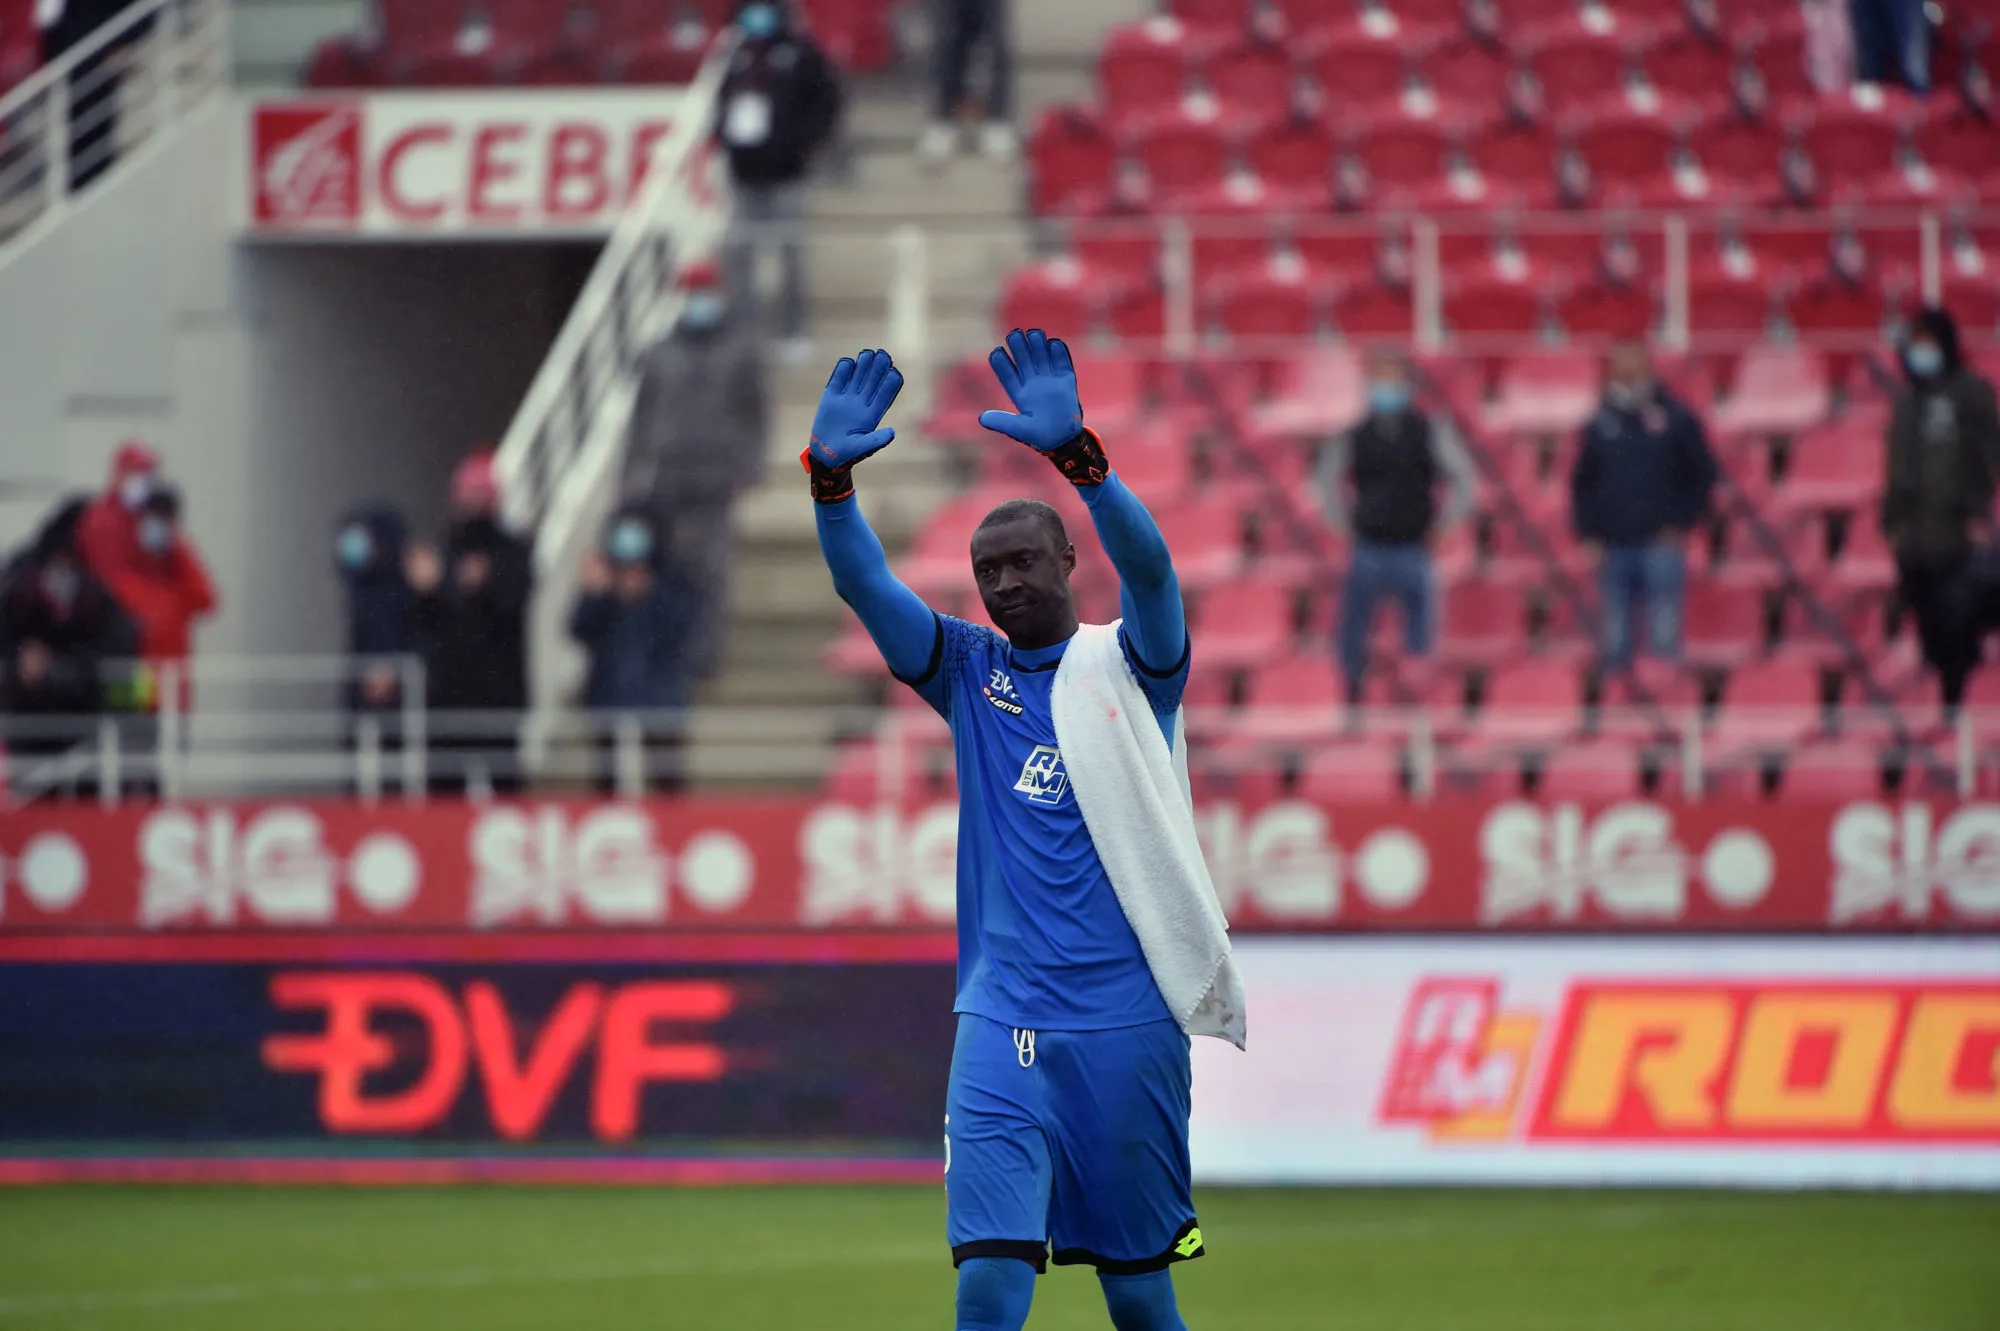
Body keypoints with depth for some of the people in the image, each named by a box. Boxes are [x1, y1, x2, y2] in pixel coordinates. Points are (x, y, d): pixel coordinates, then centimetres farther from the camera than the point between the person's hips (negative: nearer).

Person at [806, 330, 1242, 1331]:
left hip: (1128, 1022, -2)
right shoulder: (968, 673, 10)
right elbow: (864, 586, -3)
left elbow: (1147, 565, -17)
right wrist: (830, 478, -22)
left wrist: (1075, 455, -34)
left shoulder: (1129, 667, 3)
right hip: (1002, 1022, 2)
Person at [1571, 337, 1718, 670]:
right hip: (1613, 548, 3)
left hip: (1661, 544, -3)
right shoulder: (1599, 425, 7)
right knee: (1615, 630, 6)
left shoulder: (1676, 419, 0)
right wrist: (1589, 535, 4)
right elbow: (1582, 483, 13)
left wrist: (1680, 522, -3)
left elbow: (1702, 475, 5)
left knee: (1664, 631, -6)